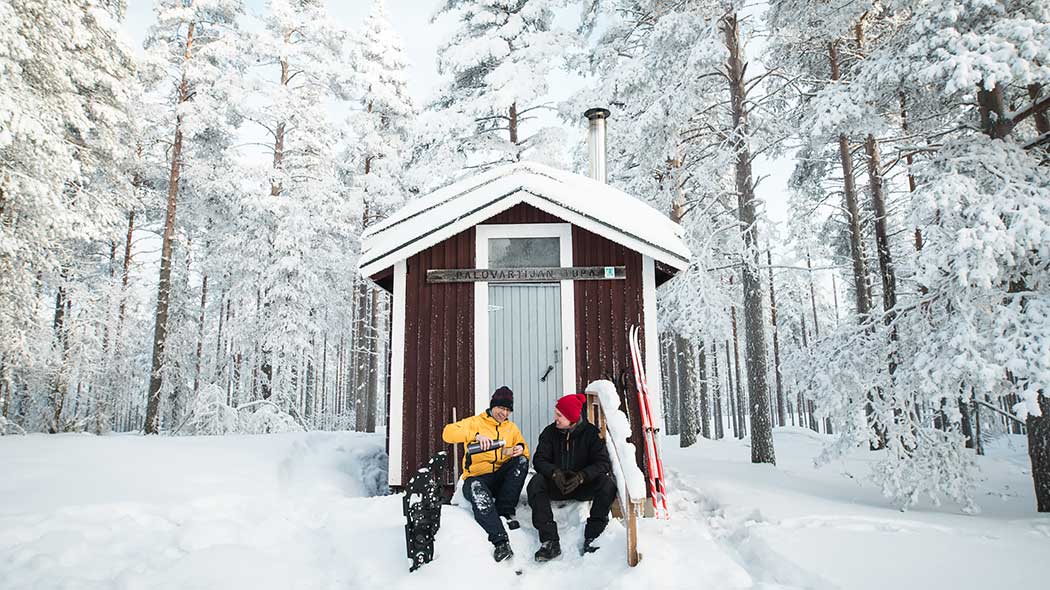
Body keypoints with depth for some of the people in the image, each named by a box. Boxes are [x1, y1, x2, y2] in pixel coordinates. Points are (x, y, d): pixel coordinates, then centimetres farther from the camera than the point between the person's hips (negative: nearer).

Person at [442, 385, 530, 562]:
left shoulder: (511, 427, 17)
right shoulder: (475, 422, 3)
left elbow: (524, 452, 12)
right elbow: (448, 433, -14)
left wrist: (520, 449, -14)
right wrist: (476, 435, -28)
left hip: (501, 478, 4)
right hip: (477, 477, -4)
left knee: (522, 461, -23)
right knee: (477, 489, -39)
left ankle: (505, 510, -21)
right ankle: (500, 541, -46)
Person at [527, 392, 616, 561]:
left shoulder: (591, 432, -5)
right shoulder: (550, 432, 0)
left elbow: (603, 462, -14)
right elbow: (539, 459, -7)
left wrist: (581, 476, -31)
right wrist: (554, 472, -29)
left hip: (583, 486, -1)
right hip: (556, 486, 1)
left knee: (607, 484, -29)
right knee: (536, 482, -28)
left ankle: (591, 539, -27)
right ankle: (550, 541, -34)